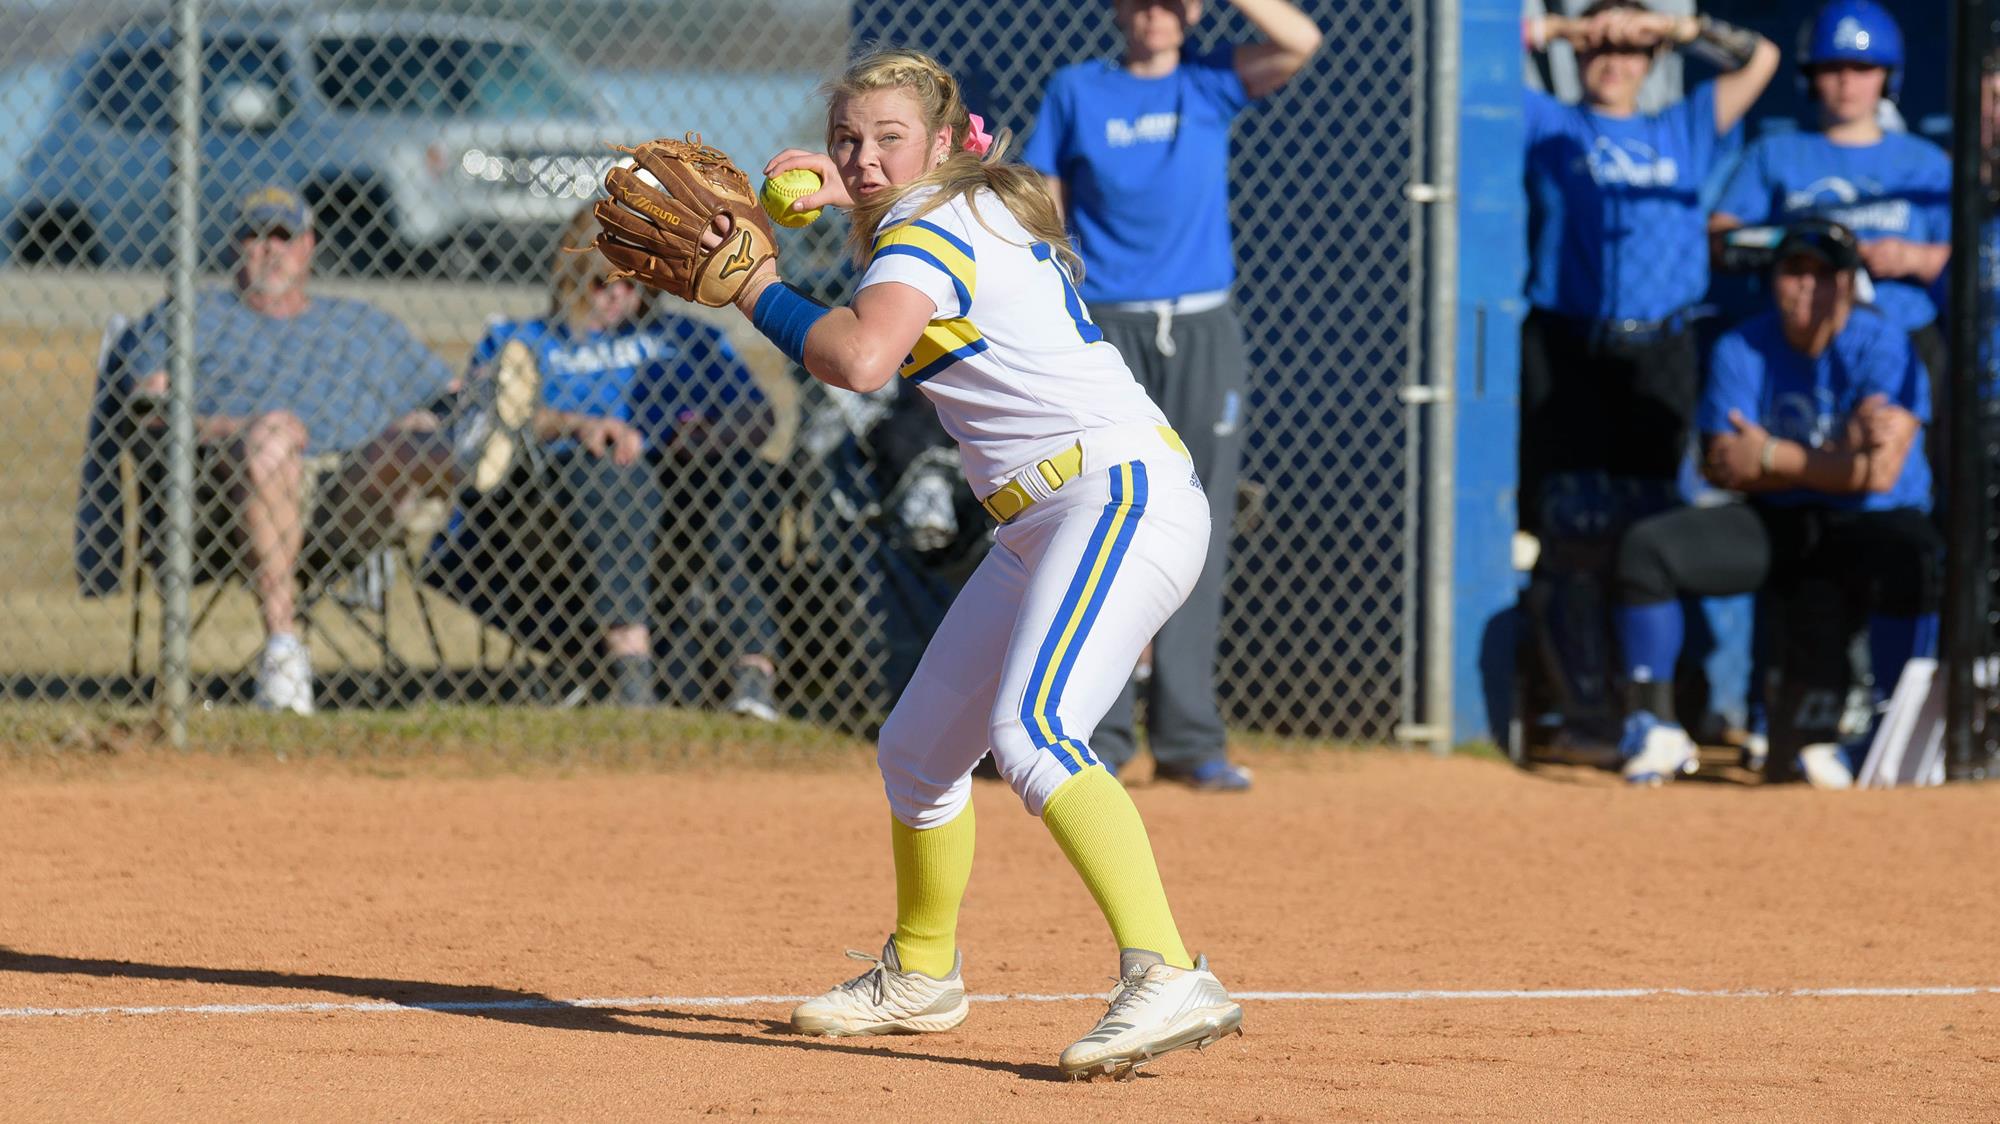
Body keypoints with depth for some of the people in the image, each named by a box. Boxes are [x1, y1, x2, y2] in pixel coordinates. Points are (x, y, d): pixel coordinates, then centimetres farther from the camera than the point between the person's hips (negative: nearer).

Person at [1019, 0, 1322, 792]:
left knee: (1197, 540, 0)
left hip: (1203, 336, 1)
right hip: (1109, 333, -1)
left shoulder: (1211, 84, 8)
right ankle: (1094, 738, -3)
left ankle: (1189, 736, 3)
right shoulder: (1076, 91, 9)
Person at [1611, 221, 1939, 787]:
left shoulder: (1883, 345, -10)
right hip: (1775, 525, 4)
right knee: (1646, 547, -15)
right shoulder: (1741, 351, 1)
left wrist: (1772, 456, -16)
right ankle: (1655, 729, -10)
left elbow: (1879, 473, -20)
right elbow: (1722, 464, -9)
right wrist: (1839, 457, -19)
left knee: (1915, 559, -38)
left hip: (1871, 523, -4)